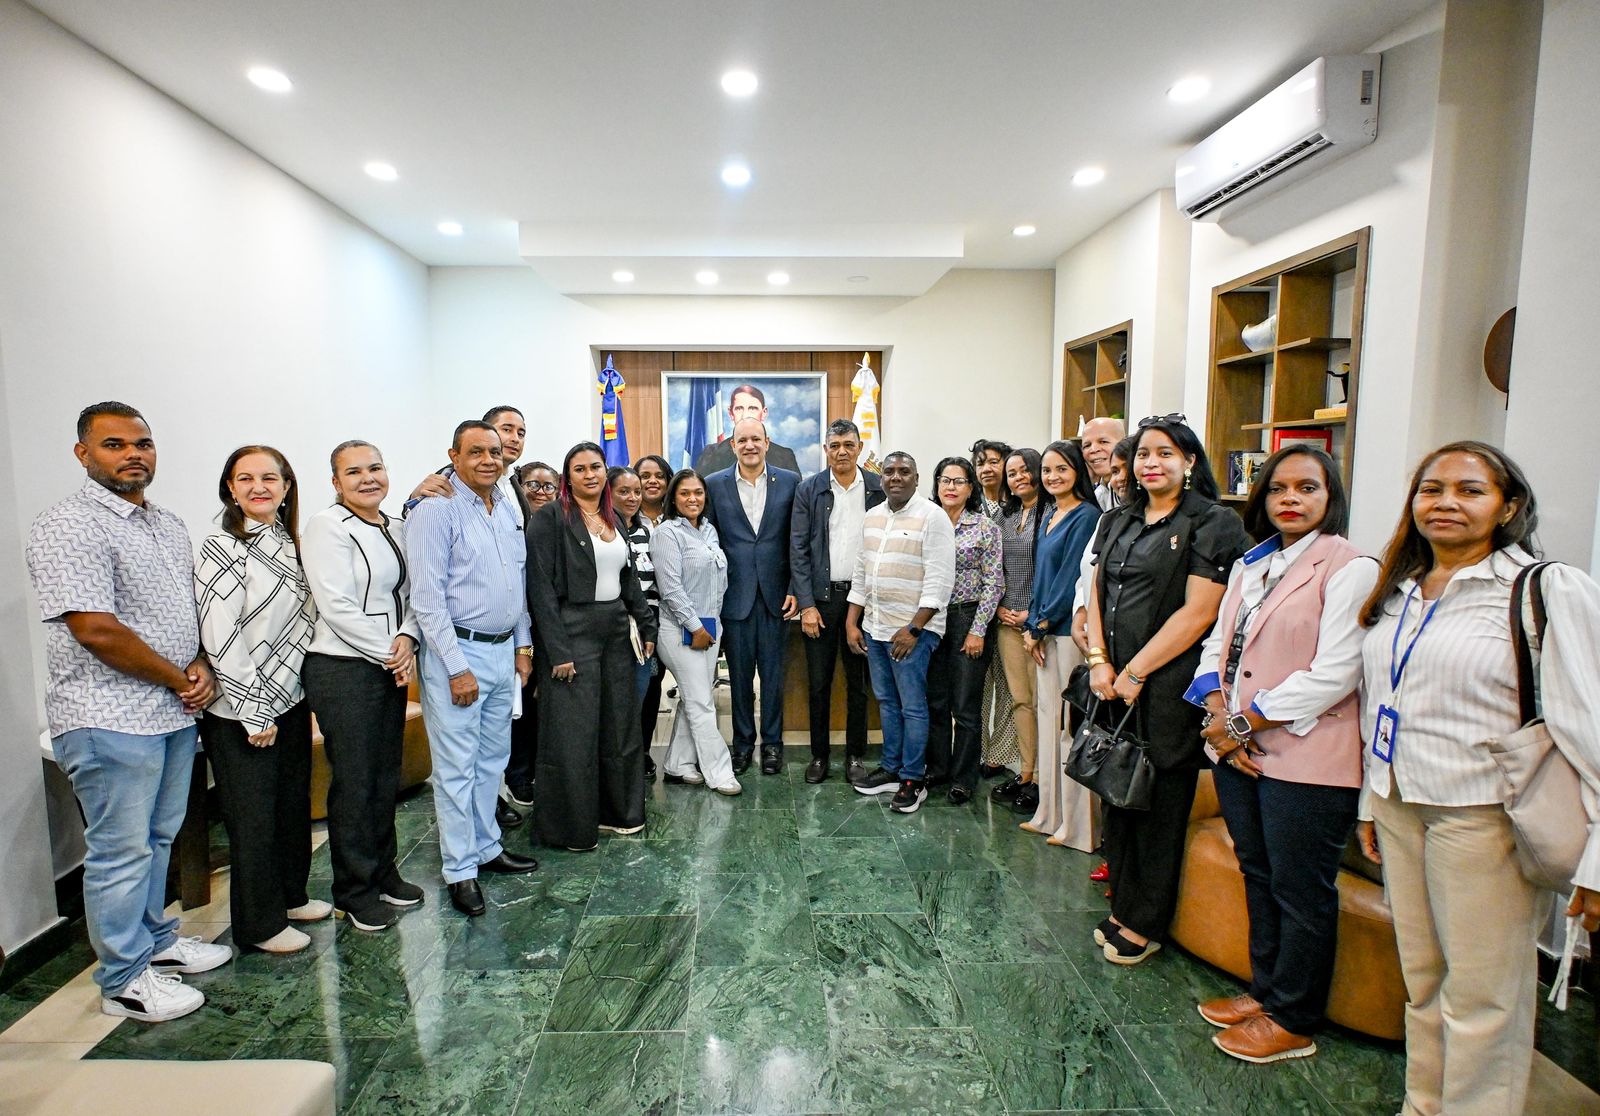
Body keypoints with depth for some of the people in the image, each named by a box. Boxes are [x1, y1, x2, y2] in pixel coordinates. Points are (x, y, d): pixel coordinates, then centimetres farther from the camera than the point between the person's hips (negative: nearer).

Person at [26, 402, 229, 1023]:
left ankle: (154, 941, 36)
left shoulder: (168, 525, 12)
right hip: (110, 720, -8)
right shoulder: (67, 526, -14)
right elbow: (97, 630, -22)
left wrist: (202, 668, 0)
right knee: (120, 850, 4)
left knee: (158, 838, 20)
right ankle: (125, 980, 19)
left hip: (175, 713, 8)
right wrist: (179, 678, -12)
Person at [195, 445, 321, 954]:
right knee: (253, 817, 5)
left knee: (293, 803, 18)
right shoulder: (222, 550, -14)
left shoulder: (288, 543, 8)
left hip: (291, 701, 7)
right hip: (241, 713, -7)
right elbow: (219, 638, -18)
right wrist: (254, 713, -16)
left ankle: (291, 895, 37)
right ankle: (259, 925, 22)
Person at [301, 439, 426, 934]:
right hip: (343, 670, -7)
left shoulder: (393, 528, 11)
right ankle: (354, 892, 21)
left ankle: (383, 873, 32)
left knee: (386, 776, 16)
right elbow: (336, 607, -18)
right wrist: (388, 653, -12)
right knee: (354, 782, 3)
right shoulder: (327, 527, -11)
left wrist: (407, 640, -7)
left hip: (391, 668, 7)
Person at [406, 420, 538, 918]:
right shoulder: (436, 510, -12)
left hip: (503, 651, 7)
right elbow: (427, 597, -15)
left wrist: (523, 645, 13)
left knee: (493, 758, 17)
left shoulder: (506, 509, 11)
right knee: (457, 766, 2)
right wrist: (457, 668, -17)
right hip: (457, 652, -7)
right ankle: (460, 870, 16)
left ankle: (487, 847, 33)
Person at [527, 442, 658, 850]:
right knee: (572, 734, 1)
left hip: (615, 630, 7)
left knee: (620, 726, 14)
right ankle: (571, 826, 18)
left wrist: (647, 626, 11)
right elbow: (541, 586, -13)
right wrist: (557, 650, -18)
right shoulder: (551, 517, -8)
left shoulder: (614, 518, 12)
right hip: (572, 632, -7)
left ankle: (616, 810, 30)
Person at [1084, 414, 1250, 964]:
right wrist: (1099, 661, -3)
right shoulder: (1118, 521, 13)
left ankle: (1145, 924, 21)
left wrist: (1135, 673, -14)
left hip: (1168, 687, -6)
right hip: (1113, 683, 6)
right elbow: (1096, 593, 11)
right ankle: (1123, 906, 29)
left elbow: (1198, 613, -14)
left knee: (1159, 805, 6)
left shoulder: (1213, 524, -6)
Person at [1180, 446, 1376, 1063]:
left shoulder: (1350, 568, -10)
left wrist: (1244, 722, -14)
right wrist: (1220, 715, -6)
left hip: (1304, 758, -7)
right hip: (1238, 752, 7)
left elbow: (1333, 675, -18)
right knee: (1257, 876, 19)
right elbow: (1217, 645, 11)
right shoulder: (1249, 566, 13)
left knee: (1301, 891, 8)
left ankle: (1293, 1021, 25)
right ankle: (1265, 989, 37)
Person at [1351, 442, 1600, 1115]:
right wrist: (1371, 801, 18)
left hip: (1482, 818, -6)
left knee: (1481, 997, 7)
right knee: (1422, 979, 18)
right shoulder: (1396, 593, 10)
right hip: (1400, 808, 6)